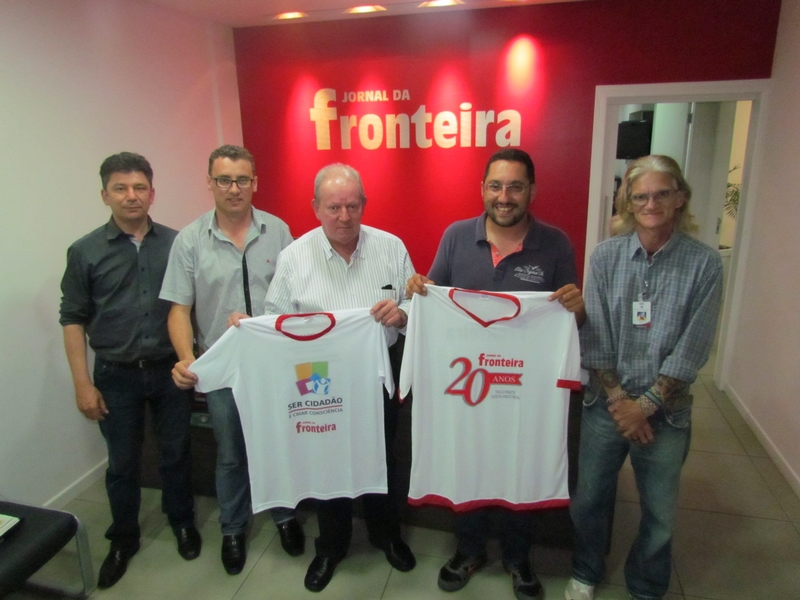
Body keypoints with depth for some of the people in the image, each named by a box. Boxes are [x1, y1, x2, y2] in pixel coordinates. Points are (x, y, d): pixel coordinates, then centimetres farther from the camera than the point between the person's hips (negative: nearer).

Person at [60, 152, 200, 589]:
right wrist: (83, 384, -5)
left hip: (170, 370, 1)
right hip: (116, 375, 0)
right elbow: (73, 320, -2)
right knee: (122, 463, 14)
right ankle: (123, 539, 35)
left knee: (175, 453, 15)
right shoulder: (85, 252, -4)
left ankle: (182, 522, 38)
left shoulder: (176, 243, -3)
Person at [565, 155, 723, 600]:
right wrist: (617, 398, -8)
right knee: (589, 497, 14)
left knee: (660, 512, 14)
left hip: (668, 411, 0)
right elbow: (594, 337, -4)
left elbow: (692, 349, -9)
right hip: (606, 403, 1)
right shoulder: (606, 256, -4)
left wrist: (646, 404, -11)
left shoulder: (704, 263, -8)